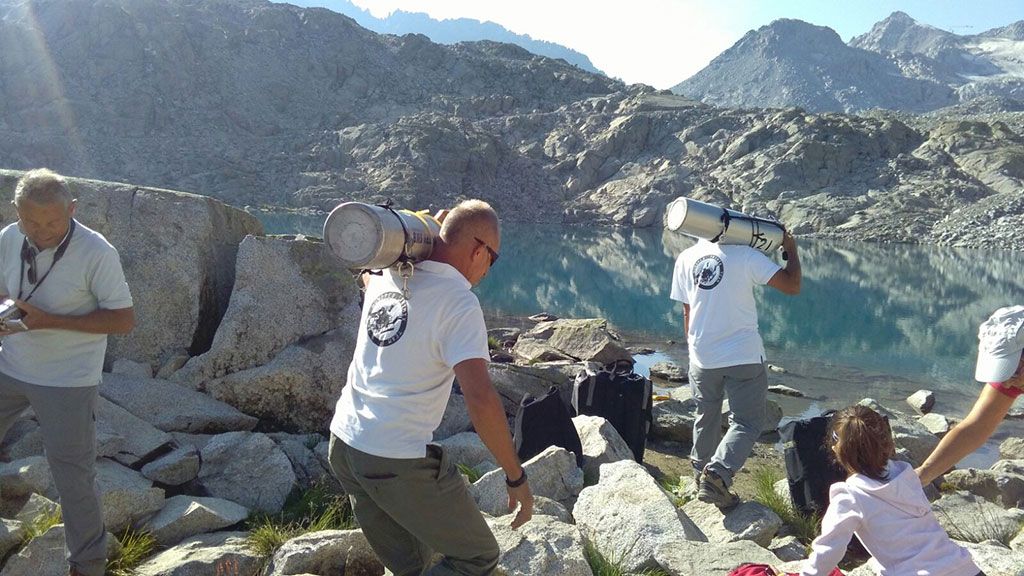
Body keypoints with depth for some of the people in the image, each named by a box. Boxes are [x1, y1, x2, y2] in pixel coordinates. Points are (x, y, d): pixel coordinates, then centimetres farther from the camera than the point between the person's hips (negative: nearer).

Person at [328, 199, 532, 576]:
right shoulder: (459, 303, -16)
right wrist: (516, 478, -15)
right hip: (398, 464, -8)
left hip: (343, 443, 8)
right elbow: (481, 399, -24)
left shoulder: (386, 278, 6)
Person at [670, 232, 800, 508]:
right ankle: (718, 472, -12)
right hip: (744, 356, -4)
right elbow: (792, 286, -11)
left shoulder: (686, 258, 3)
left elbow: (687, 311, 8)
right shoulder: (745, 255, -10)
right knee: (747, 422, 6)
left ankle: (702, 470, 35)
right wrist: (791, 250, 4)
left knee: (706, 418, 22)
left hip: (702, 358, 4)